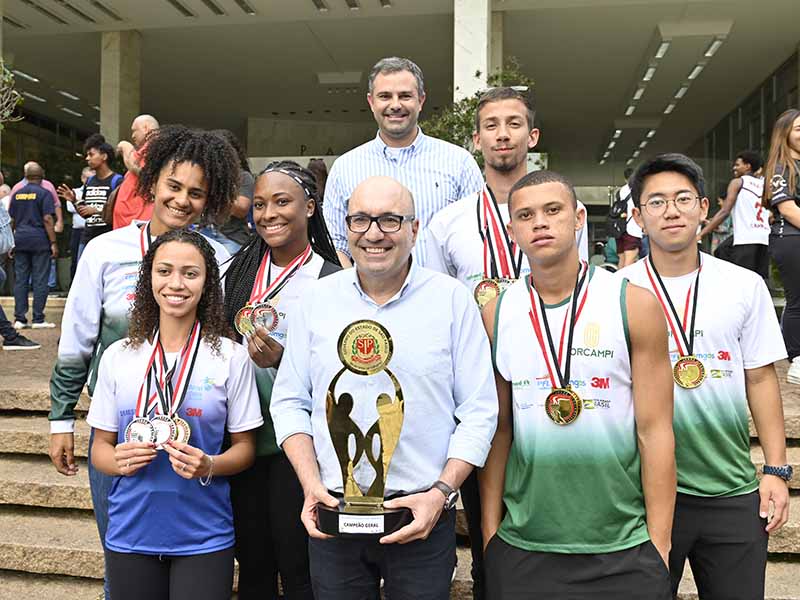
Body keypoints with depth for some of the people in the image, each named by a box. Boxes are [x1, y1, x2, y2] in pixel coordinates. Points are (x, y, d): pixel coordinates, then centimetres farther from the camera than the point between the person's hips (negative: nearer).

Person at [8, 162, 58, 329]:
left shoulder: (16, 194, 12)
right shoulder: (44, 193, -4)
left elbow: (11, 220, 13)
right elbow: (48, 219, -11)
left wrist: (10, 243, 19)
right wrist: (53, 243, -9)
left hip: (20, 240, 5)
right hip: (39, 240, -5)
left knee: (20, 280, 7)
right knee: (40, 281, -1)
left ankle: (19, 319, 8)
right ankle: (38, 319, 0)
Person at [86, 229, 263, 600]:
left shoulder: (231, 357, -5)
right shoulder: (118, 356, 2)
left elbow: (245, 447, 1)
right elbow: (100, 446, 8)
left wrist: (208, 466, -18)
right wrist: (119, 461, -13)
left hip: (203, 537, -2)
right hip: (130, 532, 2)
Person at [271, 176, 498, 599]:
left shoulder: (453, 299, -4)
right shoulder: (316, 299, 3)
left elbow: (478, 411, -4)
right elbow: (290, 402, 5)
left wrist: (441, 492, -12)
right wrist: (311, 484, -5)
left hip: (423, 516, -2)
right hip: (332, 512, 2)